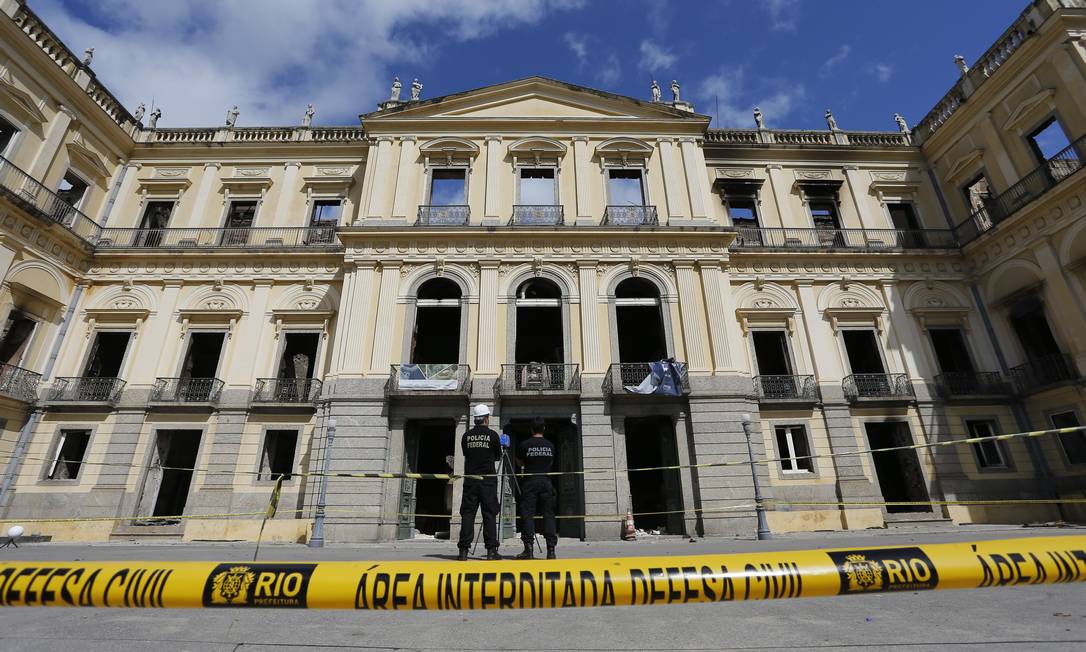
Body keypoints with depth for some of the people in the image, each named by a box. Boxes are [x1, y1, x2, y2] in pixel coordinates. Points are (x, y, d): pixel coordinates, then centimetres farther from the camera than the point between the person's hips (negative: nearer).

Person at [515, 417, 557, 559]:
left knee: (527, 514, 0)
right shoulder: (550, 445, 7)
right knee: (548, 514, 5)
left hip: (530, 481, -3)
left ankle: (528, 549, -4)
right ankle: (551, 550, 4)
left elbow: (520, 462, 13)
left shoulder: (524, 444, -2)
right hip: (546, 482, 3)